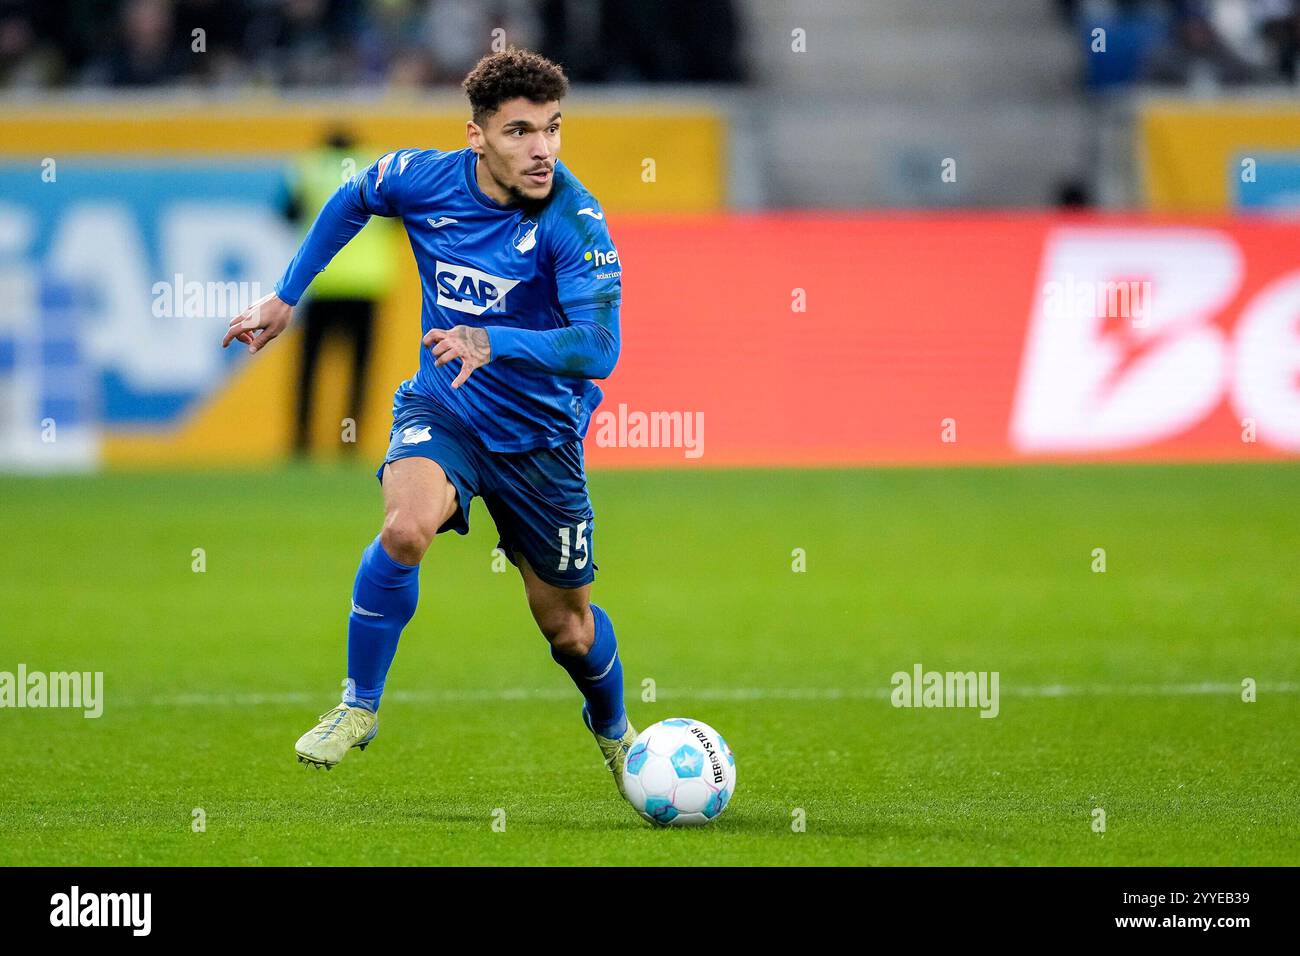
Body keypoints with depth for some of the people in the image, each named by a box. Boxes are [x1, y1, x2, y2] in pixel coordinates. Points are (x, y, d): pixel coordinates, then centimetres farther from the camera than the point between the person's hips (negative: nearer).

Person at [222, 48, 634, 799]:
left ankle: (615, 734, 44)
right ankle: (360, 707, -11)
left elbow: (598, 348, -33)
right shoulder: (424, 180, -13)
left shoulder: (575, 223, -24)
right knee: (407, 527, -31)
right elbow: (351, 202, 11)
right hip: (442, 408, 1)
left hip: (539, 433, -1)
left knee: (567, 624, 11)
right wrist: (286, 299, 15)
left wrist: (492, 343, -45)